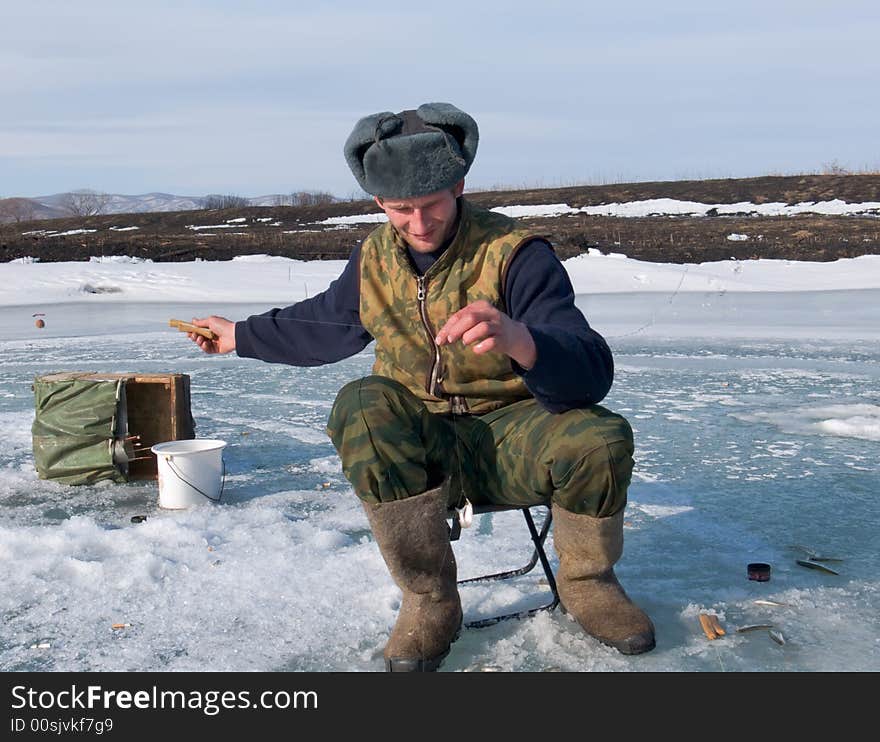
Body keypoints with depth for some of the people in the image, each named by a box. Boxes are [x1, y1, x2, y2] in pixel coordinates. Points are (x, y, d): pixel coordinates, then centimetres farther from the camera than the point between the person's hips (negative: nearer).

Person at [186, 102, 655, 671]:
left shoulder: (515, 252, -12)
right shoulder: (374, 259, 3)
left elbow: (592, 373, -24)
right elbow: (324, 325, 26)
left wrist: (517, 338, -46)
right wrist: (241, 336, 34)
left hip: (512, 436, -2)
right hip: (416, 446, 3)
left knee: (603, 439, -32)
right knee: (362, 406, -31)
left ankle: (588, 583, 1)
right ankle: (429, 602, -16)